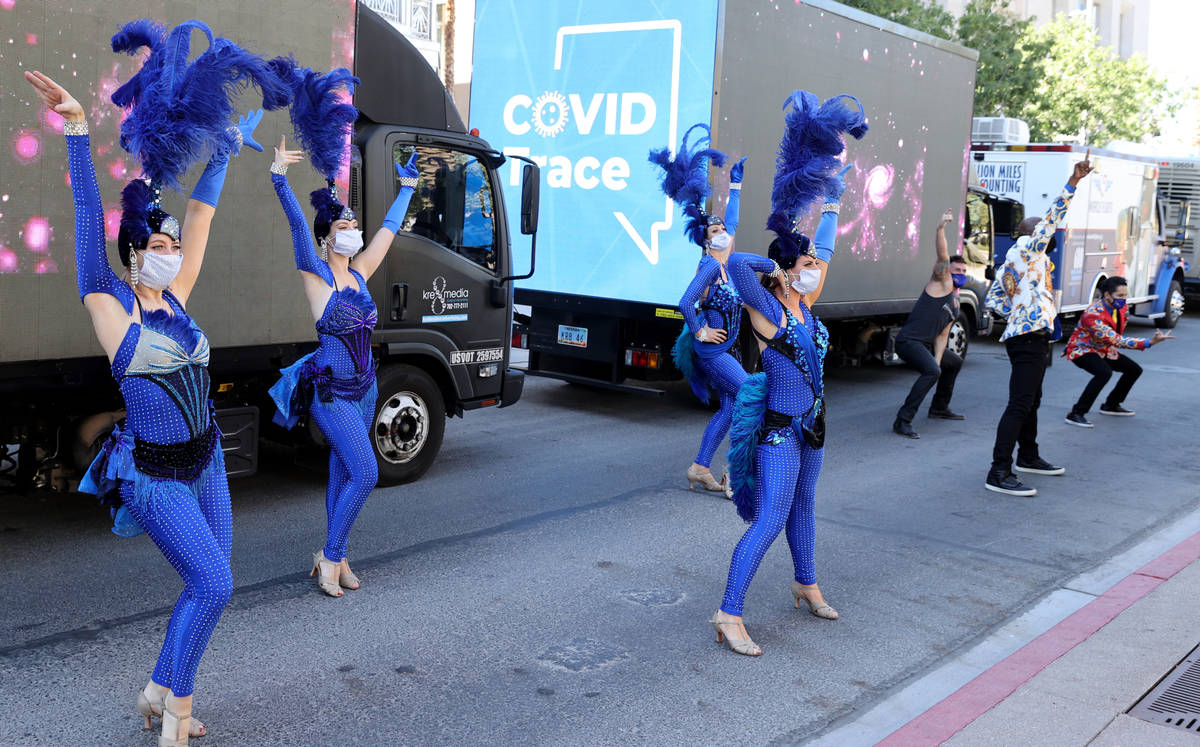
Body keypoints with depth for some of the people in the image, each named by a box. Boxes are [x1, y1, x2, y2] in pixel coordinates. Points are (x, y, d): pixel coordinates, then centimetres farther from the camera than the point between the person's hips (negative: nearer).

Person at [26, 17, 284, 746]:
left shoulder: (176, 301, 4)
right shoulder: (112, 307, -10)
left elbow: (202, 211, 8)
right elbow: (90, 212, -17)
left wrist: (226, 145, 13)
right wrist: (78, 129, -22)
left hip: (206, 465, 7)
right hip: (154, 477, -7)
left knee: (207, 588, 10)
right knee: (213, 584, -11)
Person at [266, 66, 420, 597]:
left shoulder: (359, 274, 6)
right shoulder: (316, 277, -10)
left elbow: (388, 229, 17)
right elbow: (298, 226, -24)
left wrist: (406, 188, 26)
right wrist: (279, 178, -36)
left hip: (363, 388, 7)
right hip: (330, 390, -7)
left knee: (343, 472, 13)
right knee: (365, 472, -12)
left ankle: (333, 557, 23)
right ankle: (331, 557, 4)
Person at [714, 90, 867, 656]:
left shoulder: (805, 305, 5)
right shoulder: (766, 310, -17)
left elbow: (824, 249, 15)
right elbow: (735, 264, -32)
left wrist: (832, 191, 20)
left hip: (810, 425, 8)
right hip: (778, 428, -8)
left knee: (802, 508, 23)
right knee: (769, 521, -12)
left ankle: (806, 586, 42)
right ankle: (729, 616, -8)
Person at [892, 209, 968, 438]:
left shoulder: (955, 304, 21)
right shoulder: (942, 283, -1)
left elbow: (942, 336, 15)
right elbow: (943, 257, -18)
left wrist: (937, 360, -1)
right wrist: (941, 229, -32)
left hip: (925, 345, 10)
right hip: (909, 341, -10)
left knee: (955, 362, 31)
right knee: (932, 371, -33)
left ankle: (939, 407, 43)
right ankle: (903, 421, -32)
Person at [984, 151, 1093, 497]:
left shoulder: (1009, 262, 21)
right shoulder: (1028, 246, -3)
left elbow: (993, 299, 22)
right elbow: (1053, 216, -14)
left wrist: (1016, 313, 12)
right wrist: (1073, 182, -16)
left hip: (1022, 333, 11)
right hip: (1031, 335, -11)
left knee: (1031, 401, 23)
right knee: (1020, 404, -15)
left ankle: (1028, 457, 38)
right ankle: (999, 474, -19)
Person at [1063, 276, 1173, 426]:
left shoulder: (1121, 307, -8)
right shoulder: (1093, 315, -35)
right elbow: (1117, 340, -41)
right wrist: (1149, 342, -46)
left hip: (1102, 349, 9)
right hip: (1082, 350, -9)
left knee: (1134, 370, 9)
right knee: (1104, 372, -35)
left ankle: (1111, 405, 25)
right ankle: (1076, 414, -31)